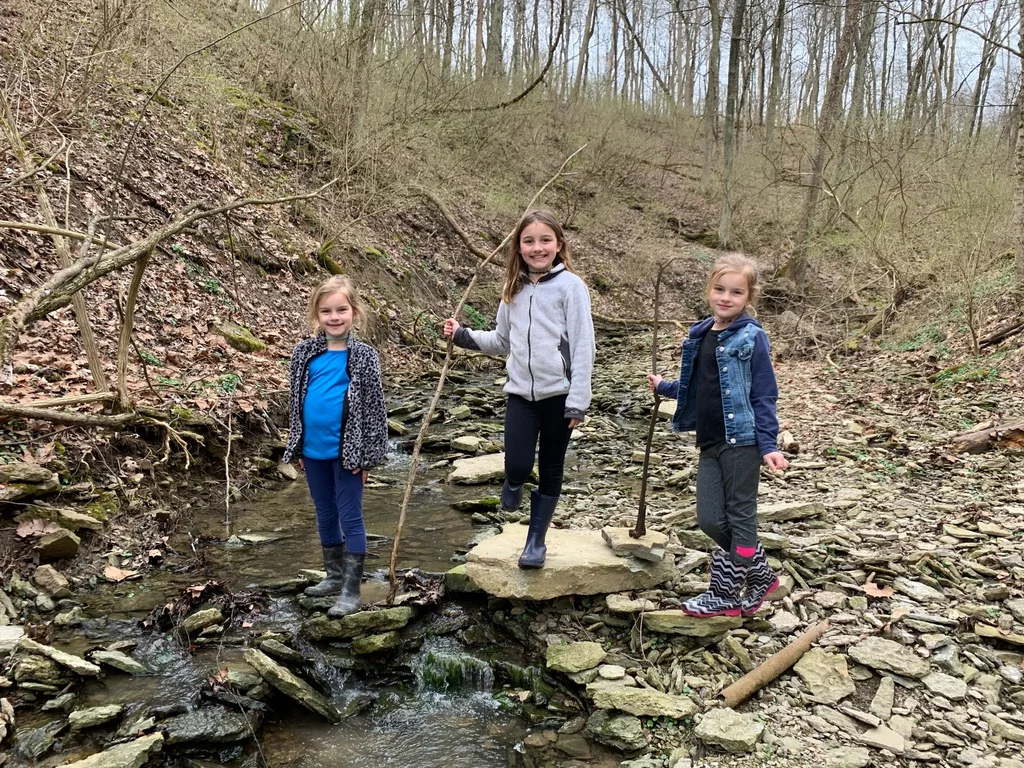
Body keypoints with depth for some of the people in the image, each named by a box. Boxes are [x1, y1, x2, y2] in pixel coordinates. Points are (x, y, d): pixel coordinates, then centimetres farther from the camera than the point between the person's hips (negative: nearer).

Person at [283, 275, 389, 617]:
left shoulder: (363, 356, -8)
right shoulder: (305, 352, 2)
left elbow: (373, 406, -7)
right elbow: (296, 399, 10)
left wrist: (365, 455, -9)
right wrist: (297, 446, 10)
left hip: (346, 451, -5)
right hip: (313, 450, 5)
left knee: (350, 518, 2)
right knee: (325, 515, 17)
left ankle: (351, 591, 9)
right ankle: (334, 575, 33)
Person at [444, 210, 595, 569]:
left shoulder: (571, 286, -7)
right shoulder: (515, 290, 9)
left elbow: (583, 346, -10)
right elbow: (502, 341, 18)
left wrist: (577, 400, -14)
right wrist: (463, 336, 4)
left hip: (558, 394, -3)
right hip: (521, 392, 3)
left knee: (550, 469, 9)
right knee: (517, 467, -8)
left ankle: (536, 540, 25)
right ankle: (513, 485, 29)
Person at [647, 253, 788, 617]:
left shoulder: (752, 338, -9)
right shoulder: (700, 335, 10)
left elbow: (763, 396, -10)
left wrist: (768, 445, -15)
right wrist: (663, 387, 31)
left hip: (741, 441, -7)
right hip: (710, 443, 7)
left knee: (739, 518, 4)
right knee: (709, 519, 5)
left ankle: (725, 593, 15)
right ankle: (760, 576, 25)